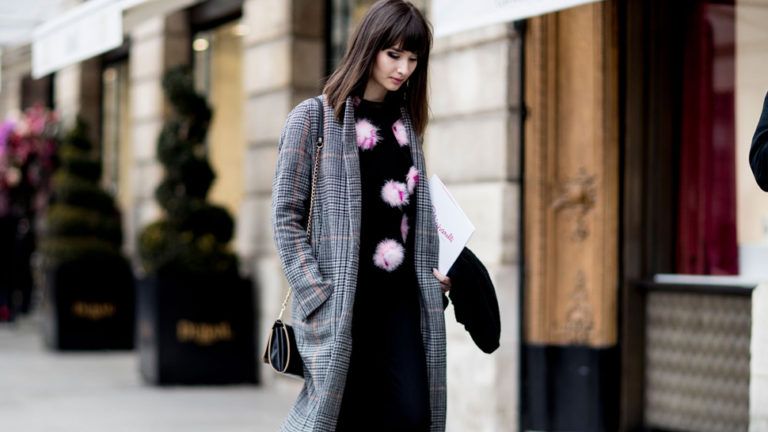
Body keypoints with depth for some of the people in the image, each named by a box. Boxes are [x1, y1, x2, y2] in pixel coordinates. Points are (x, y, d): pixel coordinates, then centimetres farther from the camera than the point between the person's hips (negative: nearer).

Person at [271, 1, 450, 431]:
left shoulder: (406, 123, 15)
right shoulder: (315, 117, -2)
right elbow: (286, 217, -5)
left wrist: (435, 271, 4)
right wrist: (317, 295, -13)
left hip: (401, 299, 5)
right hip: (340, 302, -5)